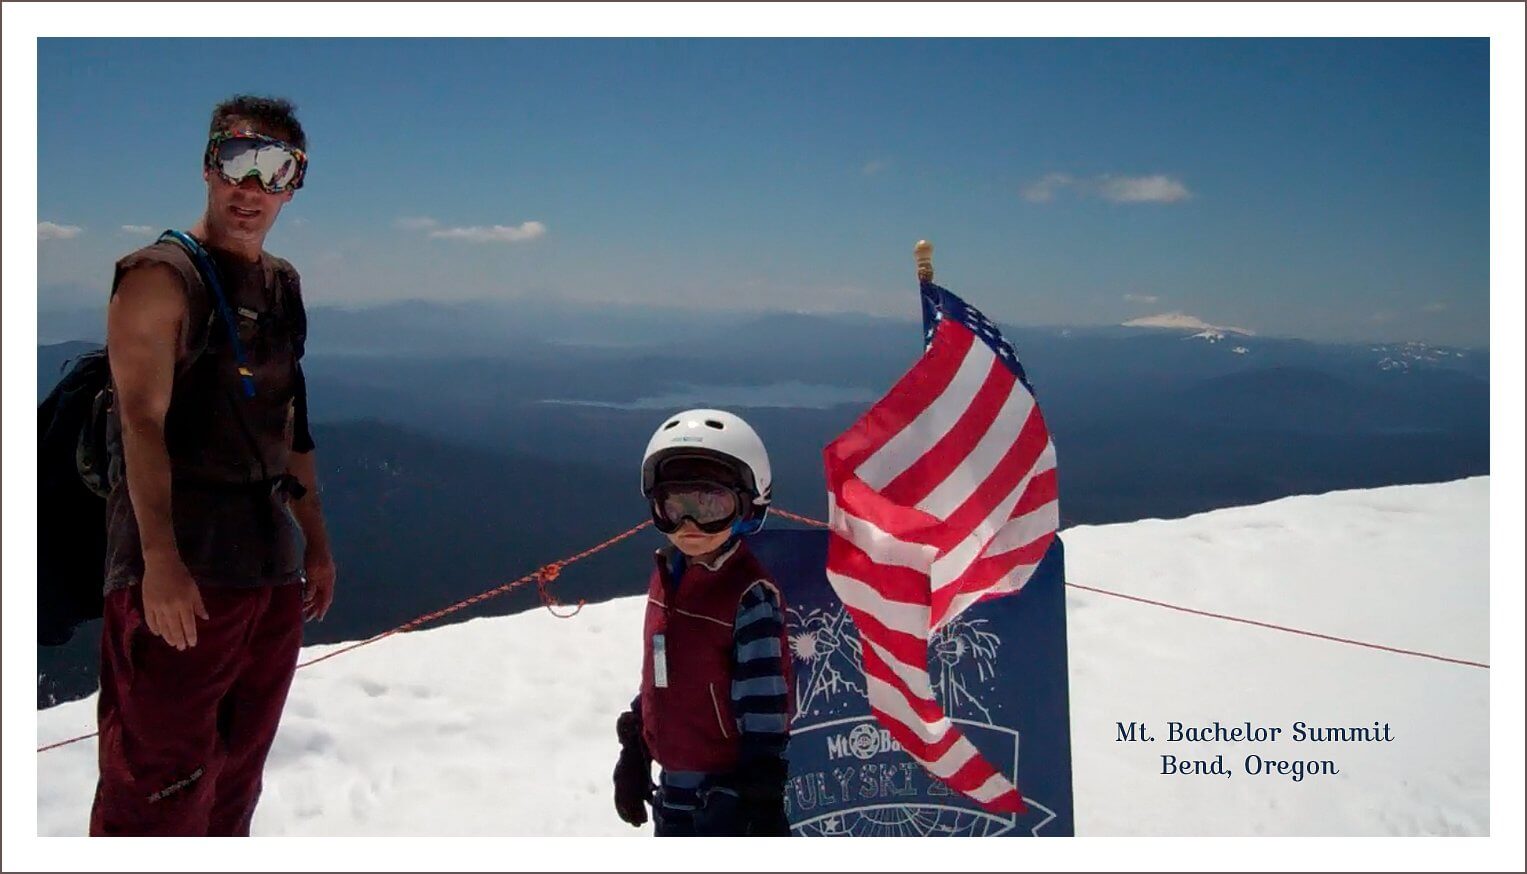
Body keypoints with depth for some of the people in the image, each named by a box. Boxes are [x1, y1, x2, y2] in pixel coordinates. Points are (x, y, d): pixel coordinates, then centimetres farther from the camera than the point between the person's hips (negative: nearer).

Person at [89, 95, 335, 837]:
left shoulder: (281, 287, 15)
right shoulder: (162, 276, -7)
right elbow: (141, 422, -16)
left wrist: (316, 542, 16)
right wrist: (160, 559, -25)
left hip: (272, 566, 7)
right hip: (182, 570, -7)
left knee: (235, 781, 16)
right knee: (162, 785, -5)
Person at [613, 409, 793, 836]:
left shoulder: (751, 595, -21)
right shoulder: (666, 577, 3)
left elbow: (764, 702, -19)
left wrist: (764, 798, -18)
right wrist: (635, 755, 20)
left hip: (729, 790, -8)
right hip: (674, 784, 8)